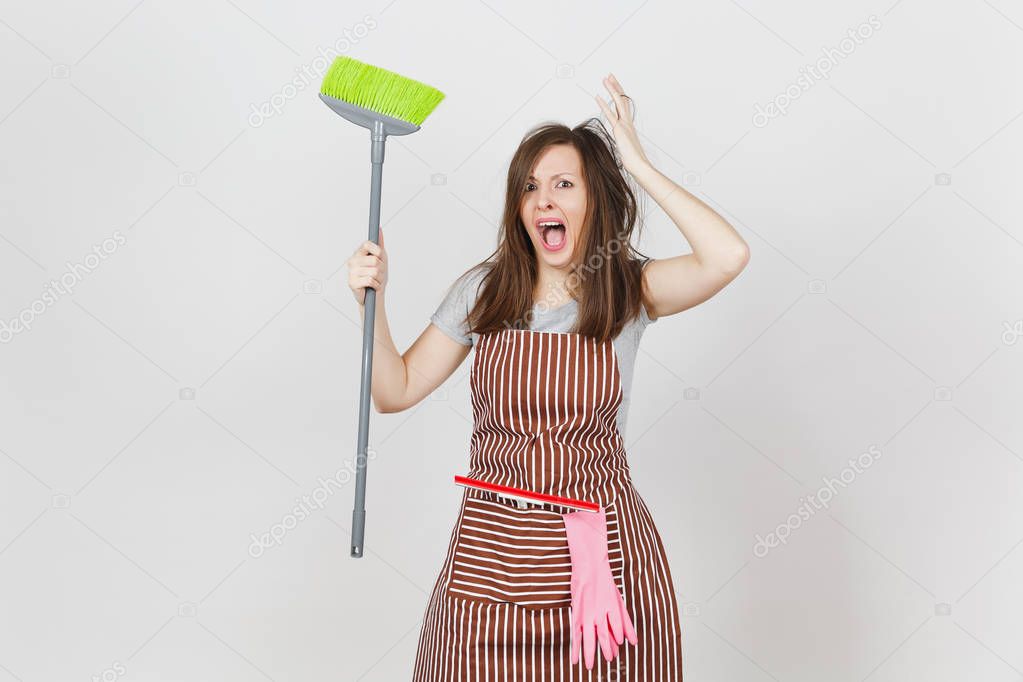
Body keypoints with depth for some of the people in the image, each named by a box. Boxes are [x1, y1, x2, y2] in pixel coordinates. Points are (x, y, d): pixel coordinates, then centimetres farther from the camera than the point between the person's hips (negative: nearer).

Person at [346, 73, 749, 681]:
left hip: (601, 552, -1)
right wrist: (372, 300, -9)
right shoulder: (483, 291, 1)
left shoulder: (629, 289, -4)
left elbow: (728, 255, -23)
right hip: (493, 552, 2)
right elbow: (397, 391, 5)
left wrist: (637, 163, -16)